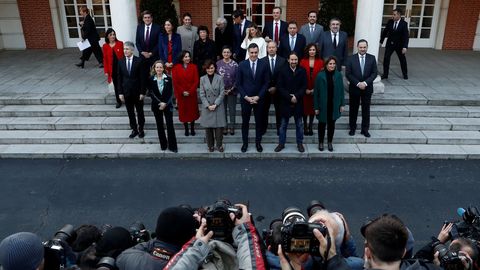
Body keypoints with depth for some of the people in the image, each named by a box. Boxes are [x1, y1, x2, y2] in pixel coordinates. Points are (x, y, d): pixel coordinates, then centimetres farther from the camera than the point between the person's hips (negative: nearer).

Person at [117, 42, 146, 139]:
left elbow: (142, 78, -9)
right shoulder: (120, 62, 0)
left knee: (140, 112, 11)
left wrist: (142, 92, -11)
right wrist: (120, 92, -1)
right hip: (126, 92, 3)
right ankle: (134, 129, 23)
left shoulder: (139, 61, -10)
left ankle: (141, 129, 26)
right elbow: (119, 78, 3)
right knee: (130, 113, 10)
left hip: (137, 91, -3)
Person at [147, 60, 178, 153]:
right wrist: (160, 103, -12)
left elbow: (171, 93, -4)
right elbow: (151, 93, -4)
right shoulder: (151, 80, -2)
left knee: (170, 125, -4)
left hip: (167, 105, -1)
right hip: (156, 105, 1)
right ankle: (163, 145, 19)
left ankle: (172, 145, 4)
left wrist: (165, 103, -13)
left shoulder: (168, 79, -4)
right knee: (159, 125, 8)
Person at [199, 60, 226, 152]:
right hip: (207, 107, 1)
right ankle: (210, 146, 20)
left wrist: (215, 104, -12)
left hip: (218, 107, -1)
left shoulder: (220, 78, -2)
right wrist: (208, 105, -11)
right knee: (208, 127, 6)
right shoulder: (202, 79, 2)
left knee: (219, 126, 0)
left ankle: (219, 145, 16)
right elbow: (202, 94, 0)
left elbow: (222, 93, -4)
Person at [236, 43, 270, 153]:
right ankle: (245, 143, 22)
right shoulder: (242, 65, -3)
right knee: (245, 122, 9)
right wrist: (246, 97, -10)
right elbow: (239, 84, -2)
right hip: (245, 98, 0)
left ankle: (258, 142, 24)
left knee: (259, 121, 10)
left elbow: (266, 83, -2)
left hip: (259, 98, 0)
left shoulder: (264, 65, -3)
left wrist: (258, 96, -10)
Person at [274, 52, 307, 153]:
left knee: (299, 124, 11)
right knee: (283, 124, 9)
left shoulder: (302, 71, -1)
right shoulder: (283, 71, -5)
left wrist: (296, 96, -16)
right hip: (285, 102, -1)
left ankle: (300, 143, 23)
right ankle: (281, 143, 20)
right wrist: (289, 97, -14)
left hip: (298, 102, 1)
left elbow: (304, 86, -2)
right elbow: (280, 87, -7)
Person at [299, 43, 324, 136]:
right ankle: (305, 127, 14)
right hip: (305, 90, -1)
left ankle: (310, 127, 19)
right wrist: (305, 89, -10)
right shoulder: (303, 61, -2)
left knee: (313, 107, 9)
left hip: (315, 90, 1)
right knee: (305, 107, 3)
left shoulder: (320, 62, 0)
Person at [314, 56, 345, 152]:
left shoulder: (338, 75, -4)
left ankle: (330, 142, 28)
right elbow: (316, 92, -7)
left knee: (331, 124, 13)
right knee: (322, 124, 11)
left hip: (334, 105, 2)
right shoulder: (320, 75, -10)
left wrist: (342, 104, 1)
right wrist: (316, 107, -7)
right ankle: (321, 142, 28)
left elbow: (341, 90, 3)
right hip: (323, 105, -2)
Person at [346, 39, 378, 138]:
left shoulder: (372, 58, -1)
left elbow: (374, 73, -4)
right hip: (354, 88, -1)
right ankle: (352, 128, 24)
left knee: (366, 109, 8)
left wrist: (365, 83, -17)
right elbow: (348, 74, -8)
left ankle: (365, 129, 18)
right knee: (353, 109, 10)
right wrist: (358, 83, -16)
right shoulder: (351, 58, -5)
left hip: (367, 88, 1)